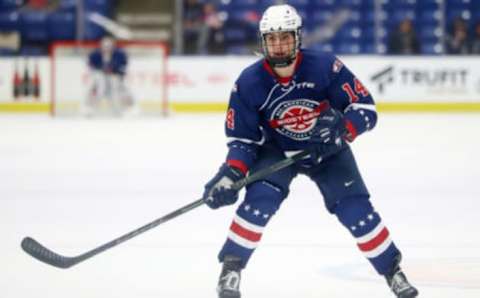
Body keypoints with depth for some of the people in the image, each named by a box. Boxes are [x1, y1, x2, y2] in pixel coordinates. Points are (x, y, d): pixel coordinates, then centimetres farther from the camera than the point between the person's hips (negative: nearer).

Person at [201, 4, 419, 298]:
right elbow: (243, 139, -12)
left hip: (327, 150, 0)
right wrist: (231, 173, -28)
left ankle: (392, 270, 7)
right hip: (276, 151, 0)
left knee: (355, 207, -12)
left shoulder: (325, 67, -27)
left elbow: (365, 108, -20)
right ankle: (231, 268, -9)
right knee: (259, 200, -25)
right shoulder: (249, 83, -21)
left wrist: (342, 129, -39)